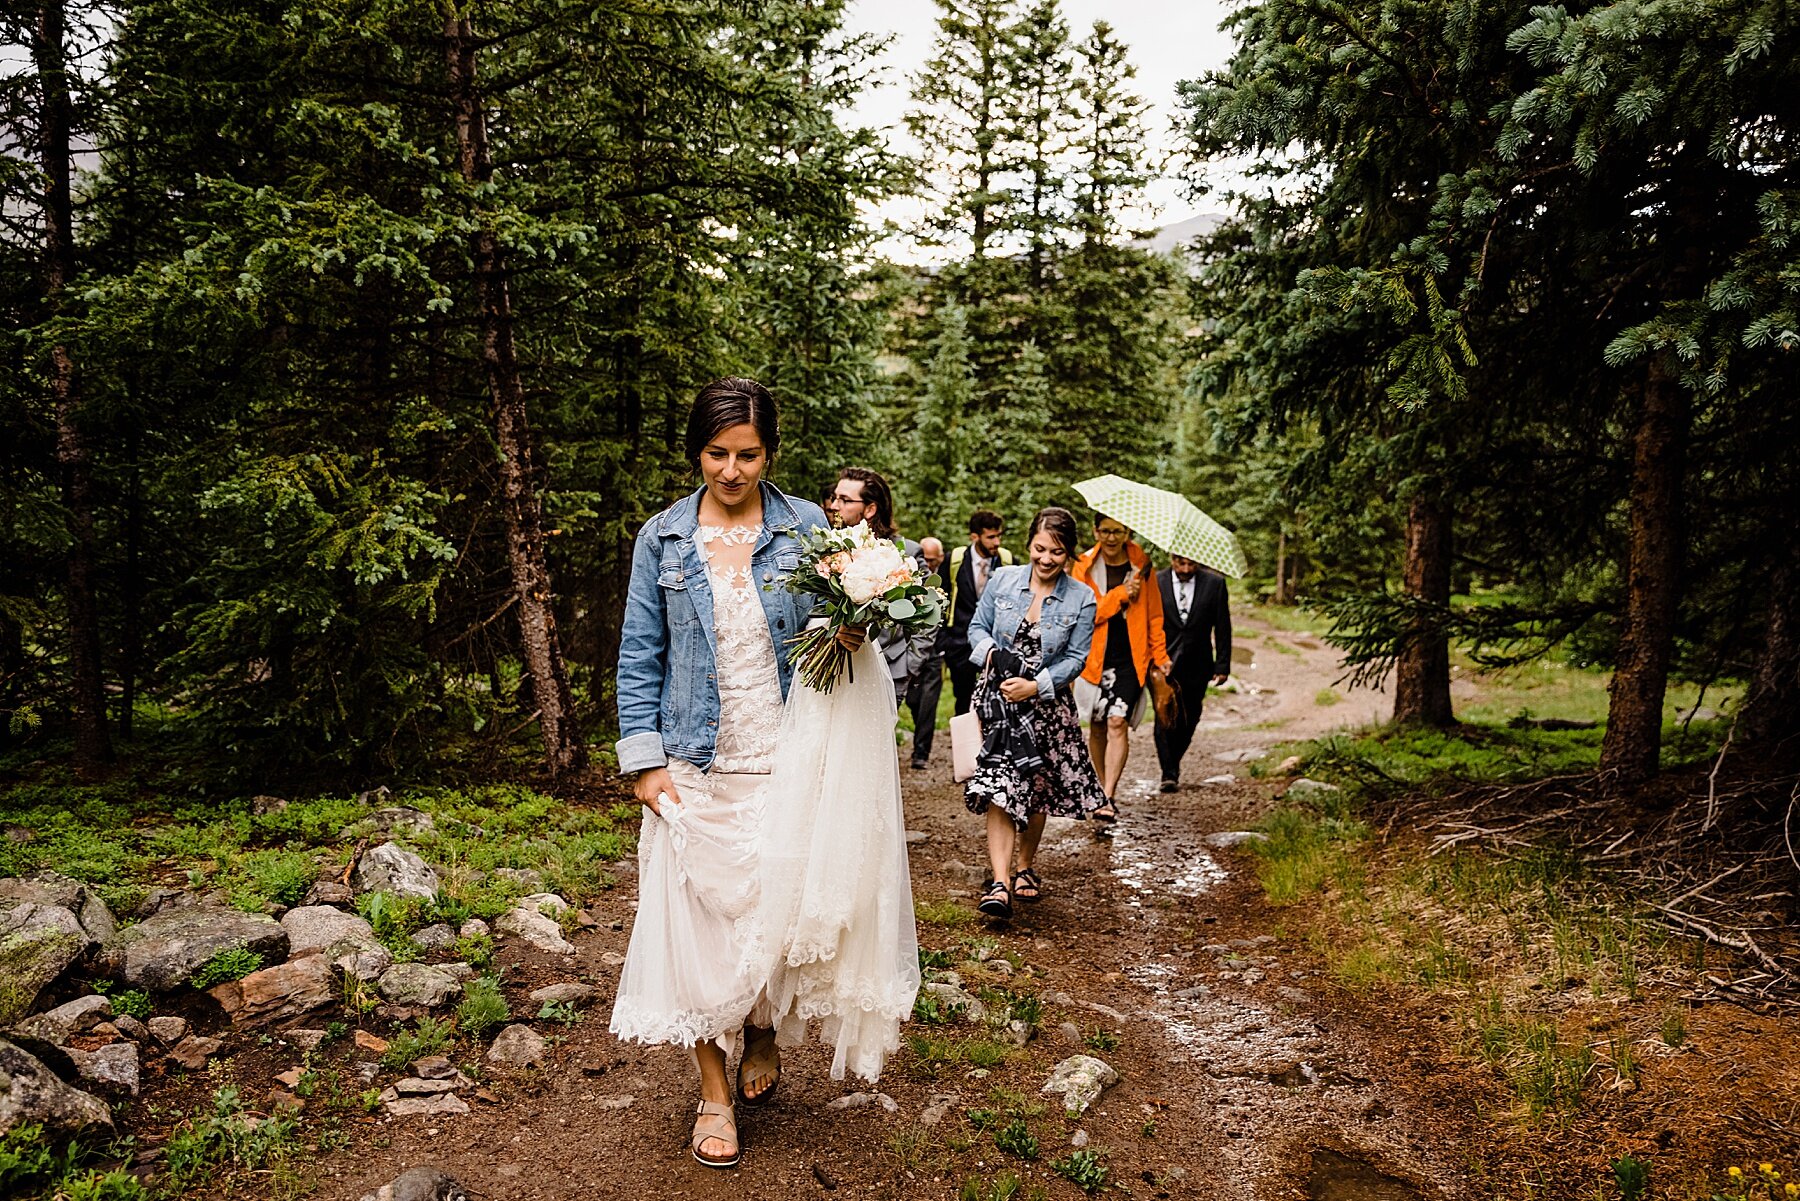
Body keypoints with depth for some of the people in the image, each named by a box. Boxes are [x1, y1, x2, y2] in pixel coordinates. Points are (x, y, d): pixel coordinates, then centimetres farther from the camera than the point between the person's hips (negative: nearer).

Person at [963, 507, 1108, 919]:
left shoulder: (1081, 600, -4)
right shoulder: (1003, 580, -2)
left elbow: (1076, 658, -5)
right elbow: (977, 626, 6)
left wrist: (1035, 685, -18)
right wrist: (993, 654, -15)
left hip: (1047, 704, 1)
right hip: (997, 698, -1)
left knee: (1037, 791, 13)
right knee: (1000, 786, -14)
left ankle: (1025, 867, 36)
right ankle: (1000, 883, -17)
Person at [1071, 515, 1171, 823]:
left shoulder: (1142, 566, 5)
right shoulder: (1084, 567, 1)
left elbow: (1154, 614, 12)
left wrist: (1160, 656, 9)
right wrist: (1120, 595, -15)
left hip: (1131, 658, -1)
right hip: (1094, 657, 1)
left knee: (1117, 722, -15)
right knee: (1096, 727, 10)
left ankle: (1108, 798, -18)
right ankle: (1104, 788, 27)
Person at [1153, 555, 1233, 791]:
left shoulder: (1214, 583, -3)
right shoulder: (1155, 582, -6)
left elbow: (1222, 627, 1)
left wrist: (1223, 665, -1)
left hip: (1196, 665, 2)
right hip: (1164, 664, -2)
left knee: (1189, 721, 9)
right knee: (1166, 718, -10)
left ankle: (1172, 765, 30)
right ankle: (1169, 774, -1)